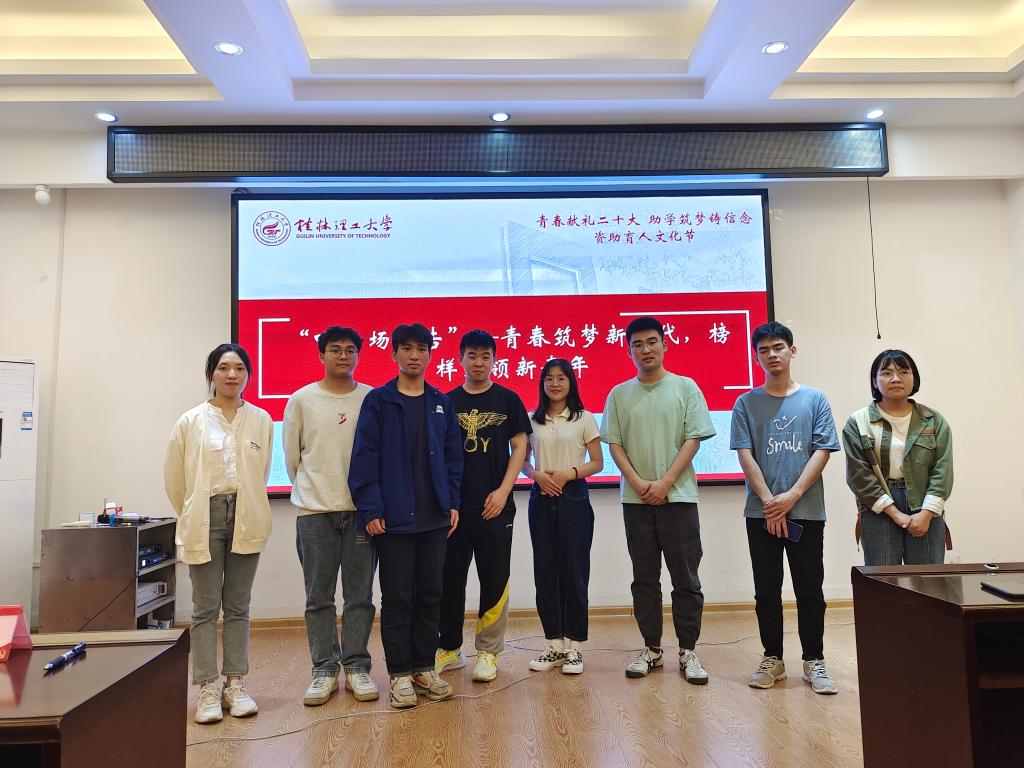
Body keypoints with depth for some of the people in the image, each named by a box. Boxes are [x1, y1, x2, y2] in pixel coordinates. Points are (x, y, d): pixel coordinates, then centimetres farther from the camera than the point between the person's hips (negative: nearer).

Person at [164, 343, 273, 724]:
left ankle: (235, 685, 19)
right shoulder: (191, 421, 0)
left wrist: (245, 506, 13)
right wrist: (191, 515, 12)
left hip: (246, 520, 1)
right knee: (205, 608, 3)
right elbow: (173, 477, 6)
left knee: (238, 607, 10)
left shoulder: (262, 421, 2)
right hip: (205, 520, -1)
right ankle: (208, 689, 12)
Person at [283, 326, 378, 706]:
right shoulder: (302, 400, 3)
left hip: (361, 509, 0)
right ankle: (324, 670, 19)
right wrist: (308, 490, 11)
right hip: (315, 511, 0)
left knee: (360, 595, 6)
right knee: (319, 597, 7)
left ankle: (356, 667, 18)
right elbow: (291, 456, 9)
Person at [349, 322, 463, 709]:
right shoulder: (378, 402, -4)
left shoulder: (441, 403, 8)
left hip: (434, 517, 4)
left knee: (430, 594, 11)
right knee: (397, 597, 5)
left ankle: (424, 668, 25)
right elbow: (365, 457, -7)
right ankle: (400, 673, 17)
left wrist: (452, 502, 4)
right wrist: (370, 510, -12)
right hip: (393, 517, -4)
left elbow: (453, 456, 10)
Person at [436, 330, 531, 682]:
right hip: (454, 505, 2)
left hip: (494, 505, -2)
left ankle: (488, 652, 17)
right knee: (450, 579, 9)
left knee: (494, 579, 4)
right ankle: (449, 649, 24)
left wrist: (503, 491, -10)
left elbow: (519, 447, 1)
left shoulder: (508, 399, 3)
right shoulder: (448, 402, 7)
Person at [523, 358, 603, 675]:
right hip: (541, 498, 3)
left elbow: (597, 463, 1)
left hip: (573, 497, -3)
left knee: (574, 571, 1)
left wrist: (569, 473, -15)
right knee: (545, 571, 6)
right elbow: (522, 459, 11)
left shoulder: (585, 419, 1)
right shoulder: (532, 421, 8)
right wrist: (537, 475, -10)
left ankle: (574, 646, 12)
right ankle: (554, 644, 18)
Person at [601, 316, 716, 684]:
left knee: (686, 579, 3)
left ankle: (687, 652, 14)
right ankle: (652, 649, 21)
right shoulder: (619, 394, 7)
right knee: (644, 579, 9)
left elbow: (693, 440, -3)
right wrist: (639, 484, -10)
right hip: (636, 499, 2)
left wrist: (664, 483, -12)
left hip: (678, 496, -2)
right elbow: (614, 444, 4)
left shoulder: (685, 387, 2)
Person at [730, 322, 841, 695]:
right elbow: (745, 455, -1)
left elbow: (822, 451, -2)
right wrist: (769, 501, -11)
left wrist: (791, 496, -12)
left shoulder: (814, 399, 4)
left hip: (806, 510, 0)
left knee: (810, 590, 6)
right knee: (767, 590, 8)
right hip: (761, 512, 1)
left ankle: (814, 661, 18)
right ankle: (772, 659, 20)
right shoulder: (746, 403, 5)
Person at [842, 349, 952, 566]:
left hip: (927, 512, 2)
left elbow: (942, 469, 1)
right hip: (878, 512, -1)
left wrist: (926, 513, -10)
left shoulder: (934, 421, 7)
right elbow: (859, 474, -5)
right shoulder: (858, 422, 0)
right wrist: (894, 513, -11)